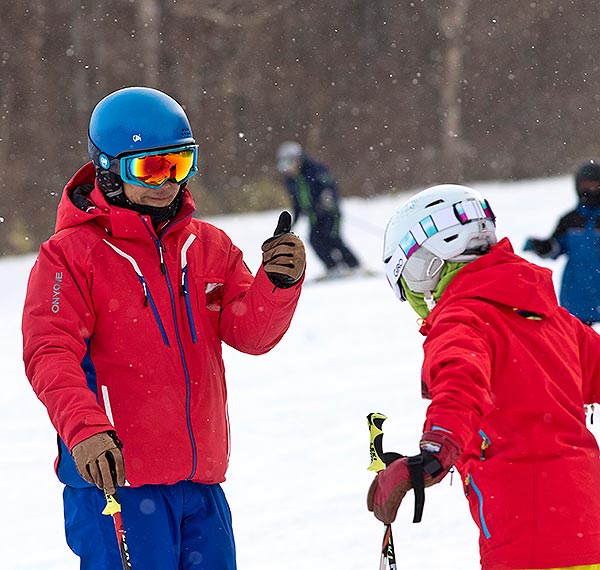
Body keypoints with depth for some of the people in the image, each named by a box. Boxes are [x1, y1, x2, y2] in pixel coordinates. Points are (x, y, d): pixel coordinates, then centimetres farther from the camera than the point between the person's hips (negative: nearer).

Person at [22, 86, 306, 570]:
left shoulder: (209, 247, 13)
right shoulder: (71, 254, -4)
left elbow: (250, 333, 4)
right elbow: (51, 356, -14)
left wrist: (278, 285, -17)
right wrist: (85, 428, -31)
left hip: (201, 483, 6)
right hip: (114, 477, -6)